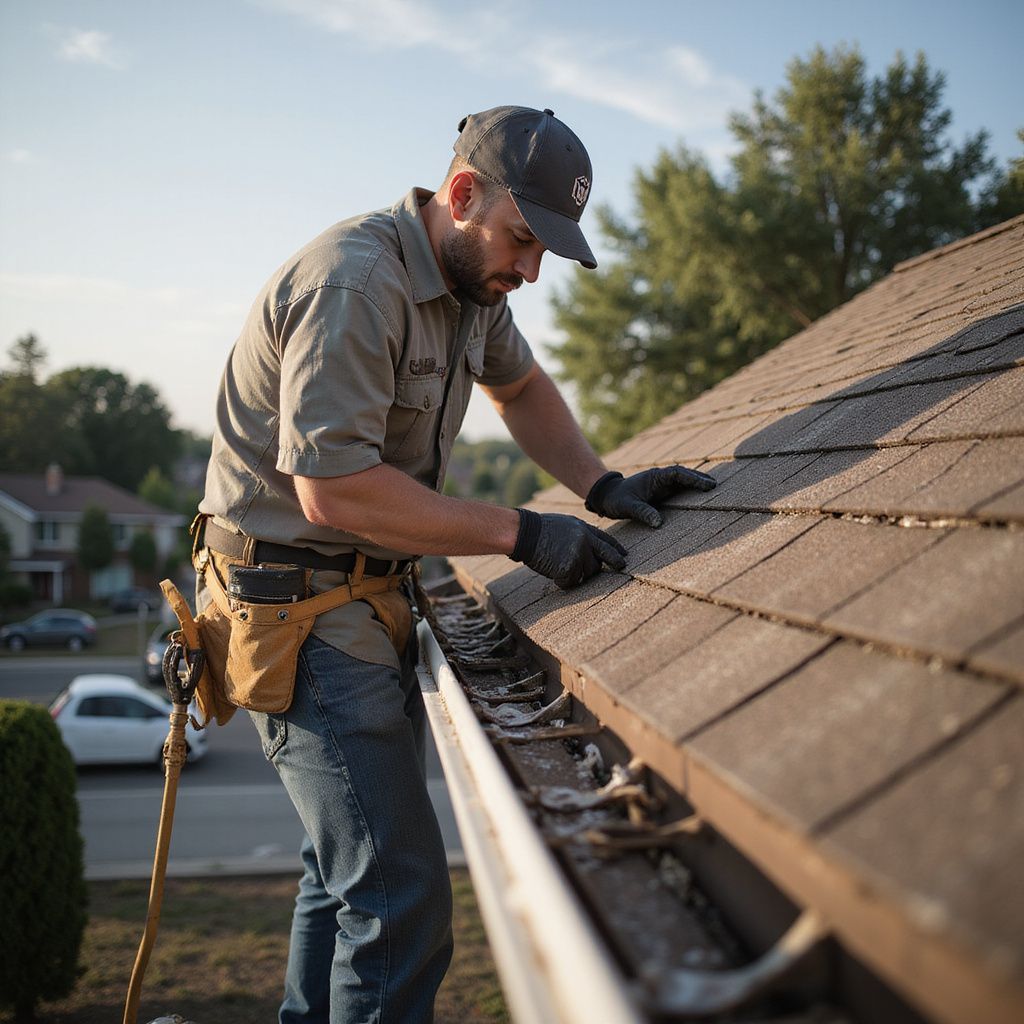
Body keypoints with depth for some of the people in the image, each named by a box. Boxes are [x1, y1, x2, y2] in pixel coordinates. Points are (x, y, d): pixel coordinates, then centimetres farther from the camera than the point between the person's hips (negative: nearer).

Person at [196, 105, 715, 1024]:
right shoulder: (356, 281, -22)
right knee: (401, 896, -12)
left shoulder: (471, 278, 8)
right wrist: (522, 534, -23)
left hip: (367, 597, 10)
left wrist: (601, 486, 7)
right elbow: (332, 489, -27)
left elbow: (520, 386, 24)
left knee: (350, 862, 19)